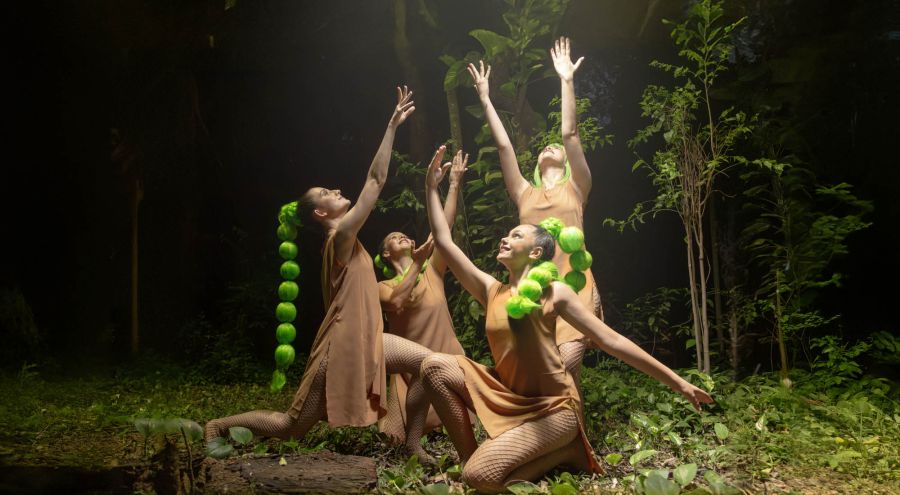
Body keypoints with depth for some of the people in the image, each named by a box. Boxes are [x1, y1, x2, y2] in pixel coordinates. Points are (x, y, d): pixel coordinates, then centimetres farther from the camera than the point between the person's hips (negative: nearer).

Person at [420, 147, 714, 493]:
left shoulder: (554, 293, -8)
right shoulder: (491, 291, 6)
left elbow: (611, 341, -9)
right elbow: (444, 242, 6)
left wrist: (677, 383, -12)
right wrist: (431, 188, 8)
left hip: (552, 407, -5)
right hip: (507, 396, 6)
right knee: (435, 366, -10)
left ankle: (564, 452, 1)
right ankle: (470, 456, -2)